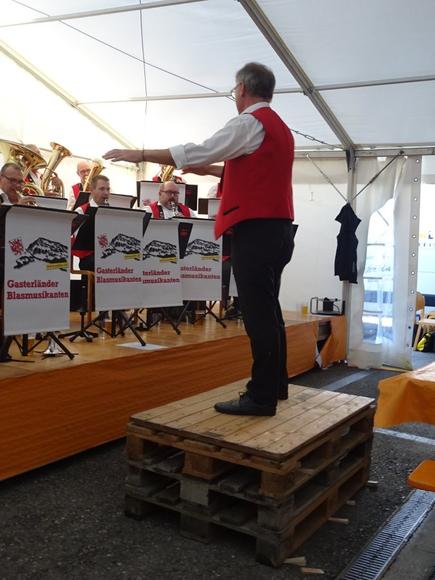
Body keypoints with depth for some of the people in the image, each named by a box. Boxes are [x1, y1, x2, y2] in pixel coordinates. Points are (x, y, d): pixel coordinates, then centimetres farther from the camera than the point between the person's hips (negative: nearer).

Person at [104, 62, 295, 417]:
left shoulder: (250, 123, -8)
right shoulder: (278, 127, 21)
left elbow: (200, 151, -14)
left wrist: (142, 155, -7)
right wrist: (210, 170, 31)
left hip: (256, 229, -10)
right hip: (277, 228, 10)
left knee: (257, 312, -8)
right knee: (267, 308, 14)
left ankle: (262, 396, -4)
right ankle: (275, 384, 22)